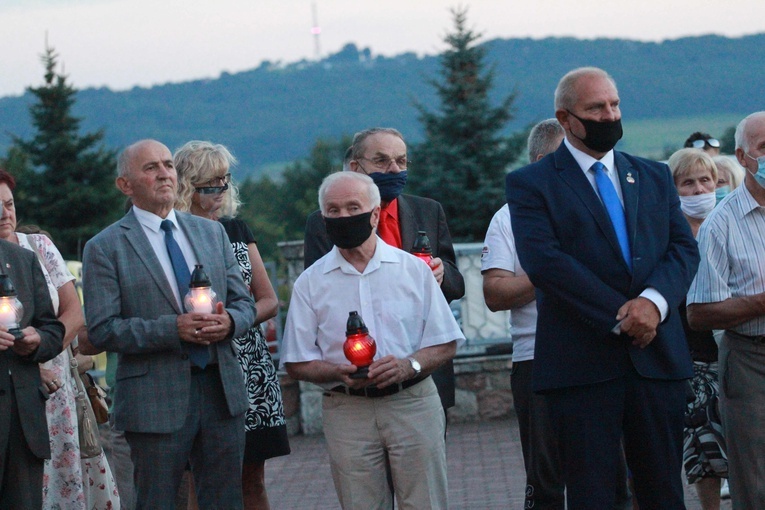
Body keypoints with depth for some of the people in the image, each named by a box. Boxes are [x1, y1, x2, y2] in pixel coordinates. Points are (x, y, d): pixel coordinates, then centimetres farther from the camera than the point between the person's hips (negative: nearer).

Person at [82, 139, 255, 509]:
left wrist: (229, 322, -10)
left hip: (222, 392, 4)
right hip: (156, 401, -4)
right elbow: (102, 330, -10)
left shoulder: (212, 232, 13)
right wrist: (173, 329, -20)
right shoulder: (105, 248, -3)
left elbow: (244, 303, 14)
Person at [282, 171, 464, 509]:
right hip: (347, 412, 0)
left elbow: (445, 343, 7)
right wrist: (340, 373, -14)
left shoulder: (413, 269, 8)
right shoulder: (311, 283, 8)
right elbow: (296, 364, 6)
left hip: (413, 403, 0)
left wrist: (409, 365, -13)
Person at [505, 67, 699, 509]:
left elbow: (684, 248, 7)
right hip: (583, 364, -4)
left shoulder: (654, 177, 17)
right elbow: (544, 260, -12)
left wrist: (654, 300, -14)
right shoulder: (530, 185, 2)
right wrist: (620, 317, -16)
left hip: (658, 357, 4)